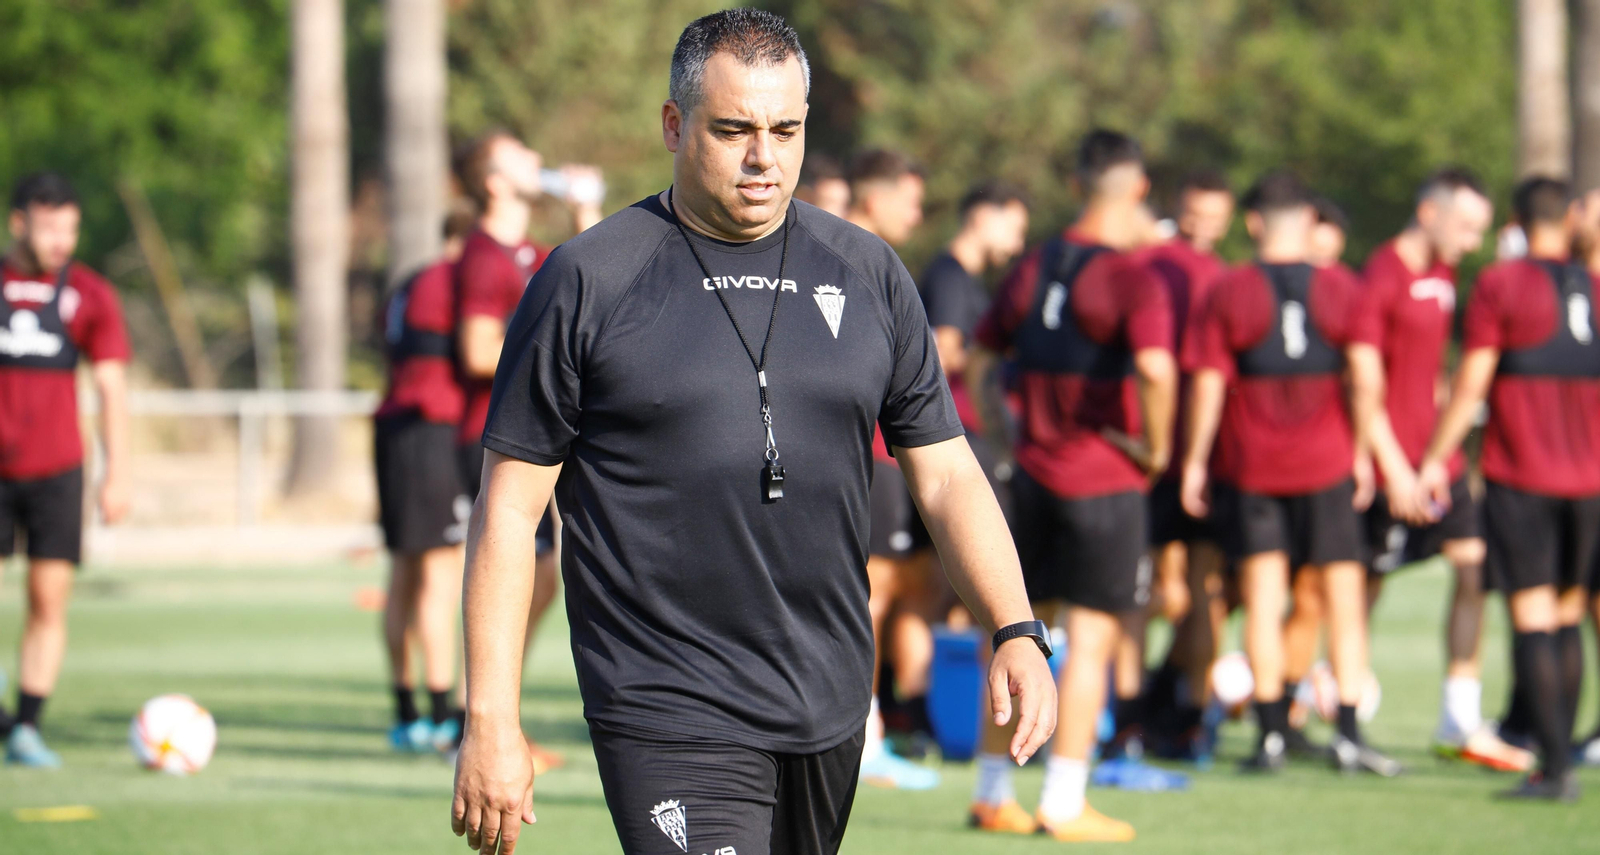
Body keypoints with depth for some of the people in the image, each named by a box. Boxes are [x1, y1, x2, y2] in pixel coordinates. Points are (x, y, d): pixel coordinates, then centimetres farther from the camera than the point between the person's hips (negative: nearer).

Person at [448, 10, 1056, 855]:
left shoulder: (868, 274, 9)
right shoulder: (589, 279, -3)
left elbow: (945, 473, 11)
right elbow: (510, 507, -1)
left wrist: (1015, 630, -5)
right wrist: (490, 721, -7)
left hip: (828, 718, 5)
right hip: (668, 716, -5)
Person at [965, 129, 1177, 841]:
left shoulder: (1033, 268, 8)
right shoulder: (1130, 276, -13)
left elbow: (976, 361, 14)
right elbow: (1157, 369, -29)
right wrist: (1156, 447, -14)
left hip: (1034, 472, 6)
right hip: (1105, 481, -6)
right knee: (1092, 639, -1)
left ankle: (992, 794, 21)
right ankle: (1063, 804, -3)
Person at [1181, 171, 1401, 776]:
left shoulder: (1227, 293, -3)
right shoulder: (1342, 290, 0)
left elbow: (1208, 384, -4)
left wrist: (1196, 460, 4)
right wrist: (1361, 454, 6)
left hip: (1249, 464, 0)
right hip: (1326, 464, 0)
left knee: (1262, 595, 3)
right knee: (1343, 596, 4)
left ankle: (1271, 734, 0)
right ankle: (1349, 733, -3)